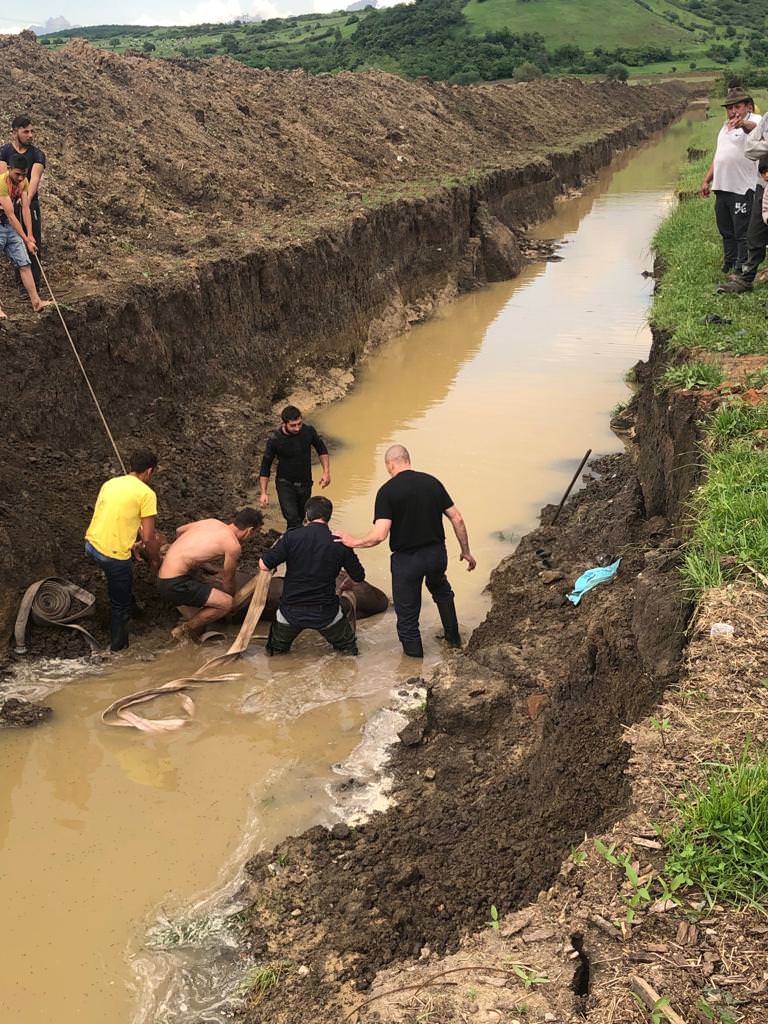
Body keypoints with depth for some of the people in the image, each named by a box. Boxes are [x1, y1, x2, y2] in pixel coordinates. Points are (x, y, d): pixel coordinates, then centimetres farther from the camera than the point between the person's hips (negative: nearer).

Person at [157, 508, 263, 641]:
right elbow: (227, 580, 2)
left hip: (163, 579, 9)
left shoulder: (212, 522, 11)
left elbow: (179, 531, 27)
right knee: (226, 603, -13)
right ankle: (183, 631, -3)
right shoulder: (234, 545, -11)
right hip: (175, 584, -9)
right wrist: (232, 597, 23)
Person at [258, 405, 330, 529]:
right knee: (293, 520, -19)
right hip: (285, 485, -3)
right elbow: (265, 467, -10)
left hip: (305, 484, 3)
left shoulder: (309, 431, -14)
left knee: (300, 519, 15)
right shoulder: (274, 439, -21)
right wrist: (263, 493, -14)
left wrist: (326, 472, -4)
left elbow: (322, 450, 5)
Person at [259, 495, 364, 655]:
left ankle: (277, 647, 11)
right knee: (348, 647, 23)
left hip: (291, 610, 0)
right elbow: (358, 578, 5)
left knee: (276, 649, 27)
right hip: (325, 613, 0)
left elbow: (264, 566, -9)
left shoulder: (291, 537, -11)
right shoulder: (340, 544, -6)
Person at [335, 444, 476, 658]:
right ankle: (453, 638, 44)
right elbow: (457, 519, 1)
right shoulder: (432, 482, 0)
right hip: (437, 553, 5)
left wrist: (353, 542, -6)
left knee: (407, 613, 13)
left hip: (407, 560, -5)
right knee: (441, 591, 35)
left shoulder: (387, 491, -14)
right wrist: (465, 551, 13)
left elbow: (379, 535, -23)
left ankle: (414, 657, 26)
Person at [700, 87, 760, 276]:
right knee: (726, 232, 15)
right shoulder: (726, 126, 20)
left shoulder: (754, 121, -6)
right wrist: (707, 180, 21)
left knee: (743, 233, -5)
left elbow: (755, 128, -32)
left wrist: (743, 124, -54)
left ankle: (742, 271, 0)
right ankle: (728, 267, 25)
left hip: (742, 189, -8)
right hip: (721, 188, 8)